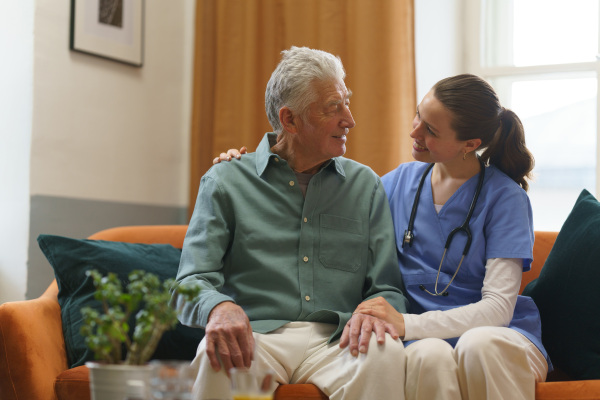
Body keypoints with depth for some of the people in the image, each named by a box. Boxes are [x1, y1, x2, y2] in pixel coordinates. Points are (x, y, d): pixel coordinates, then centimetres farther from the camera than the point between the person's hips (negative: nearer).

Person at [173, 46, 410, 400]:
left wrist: (375, 311, -13)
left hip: (334, 341, 2)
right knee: (219, 356, -37)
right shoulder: (225, 182, 10)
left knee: (386, 352, -33)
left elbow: (388, 289, 14)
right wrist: (218, 306, -24)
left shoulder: (366, 186, 18)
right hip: (256, 335, -1)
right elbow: (192, 284, 2)